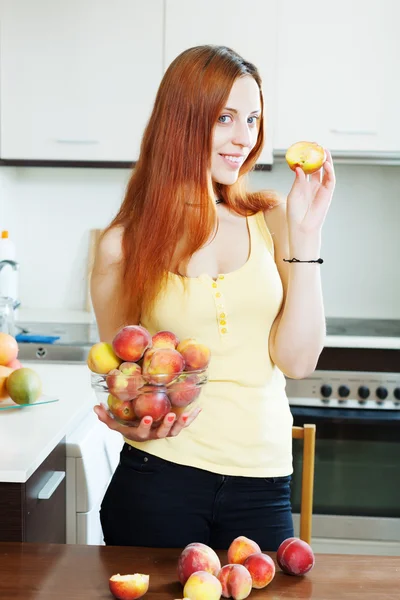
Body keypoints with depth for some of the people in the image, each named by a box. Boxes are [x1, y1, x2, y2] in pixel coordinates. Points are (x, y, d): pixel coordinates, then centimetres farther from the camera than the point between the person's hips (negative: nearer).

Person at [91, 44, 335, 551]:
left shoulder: (272, 221, 2)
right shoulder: (124, 245, -1)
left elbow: (297, 360, -6)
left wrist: (305, 234, -9)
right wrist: (129, 423, -13)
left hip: (261, 485, 2)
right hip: (158, 476, -1)